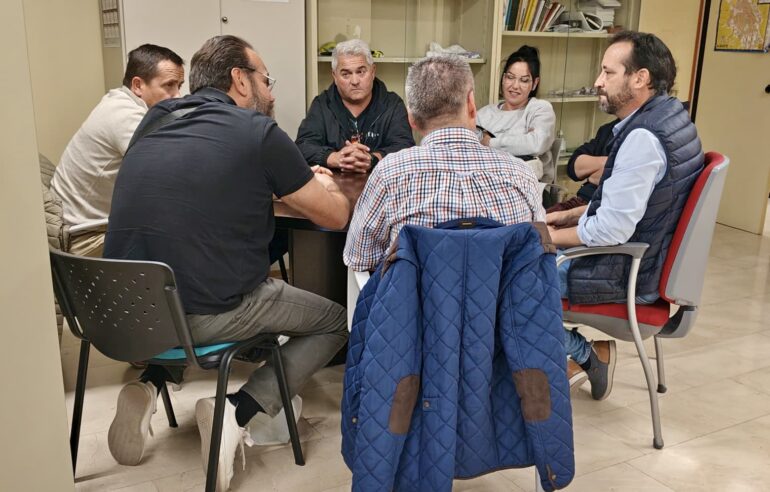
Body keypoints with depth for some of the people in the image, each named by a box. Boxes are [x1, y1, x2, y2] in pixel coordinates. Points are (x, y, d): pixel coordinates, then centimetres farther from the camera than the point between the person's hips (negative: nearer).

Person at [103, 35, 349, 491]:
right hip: (209, 314, -6)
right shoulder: (258, 131, -7)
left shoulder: (154, 120, 10)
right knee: (337, 321, 15)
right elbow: (336, 217, 2)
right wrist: (323, 186, 24)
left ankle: (147, 386, 17)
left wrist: (285, 187, 29)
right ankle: (237, 411, -3)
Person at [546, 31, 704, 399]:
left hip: (630, 273, -10)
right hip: (645, 255, 10)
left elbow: (611, 229, -27)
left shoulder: (642, 137, -26)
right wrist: (568, 216, 9)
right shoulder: (668, 114, 5)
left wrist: (550, 237, -12)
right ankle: (582, 356, 20)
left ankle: (583, 356, 10)